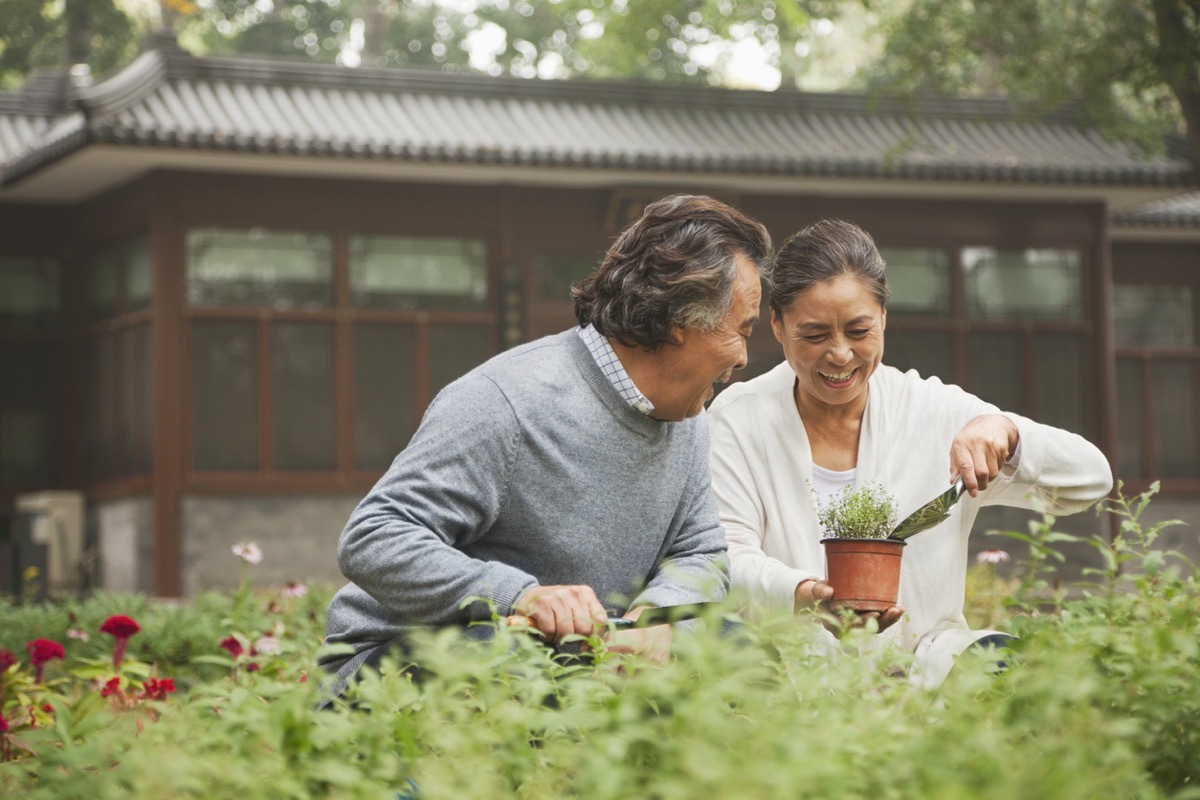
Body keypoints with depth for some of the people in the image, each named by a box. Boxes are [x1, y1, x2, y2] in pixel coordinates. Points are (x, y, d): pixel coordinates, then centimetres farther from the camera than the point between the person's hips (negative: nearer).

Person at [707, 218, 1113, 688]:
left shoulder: (937, 413, 5)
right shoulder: (737, 420, 2)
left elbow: (1090, 480, 3)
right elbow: (727, 561, -8)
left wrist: (1004, 432, -18)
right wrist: (804, 595, -31)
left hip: (925, 667, -1)